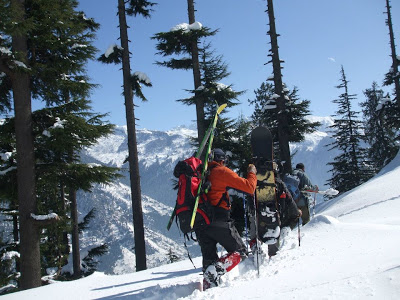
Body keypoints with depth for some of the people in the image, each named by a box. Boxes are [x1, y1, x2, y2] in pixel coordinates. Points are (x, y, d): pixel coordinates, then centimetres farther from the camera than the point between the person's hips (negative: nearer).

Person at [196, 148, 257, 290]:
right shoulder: (222, 171, 1)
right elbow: (249, 187, -1)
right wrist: (252, 173, 16)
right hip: (218, 220, -6)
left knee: (209, 258, 14)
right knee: (240, 251, 4)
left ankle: (207, 285, -3)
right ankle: (215, 271, -20)